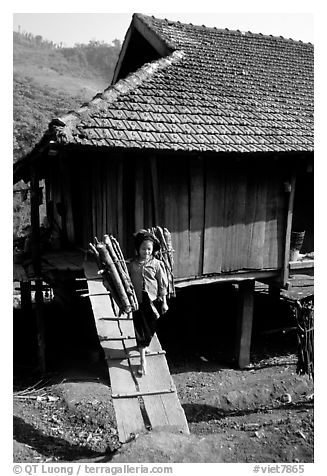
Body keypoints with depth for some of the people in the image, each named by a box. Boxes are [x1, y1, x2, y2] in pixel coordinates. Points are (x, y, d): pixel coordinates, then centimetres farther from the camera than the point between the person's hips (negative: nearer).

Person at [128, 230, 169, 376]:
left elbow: (163, 284, -1)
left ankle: (144, 345, 44)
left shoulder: (157, 264, -6)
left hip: (153, 300, 0)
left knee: (150, 327, 13)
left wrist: (164, 302, -1)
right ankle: (143, 360, 6)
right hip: (137, 301, 0)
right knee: (140, 329, 0)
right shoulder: (132, 264, -3)